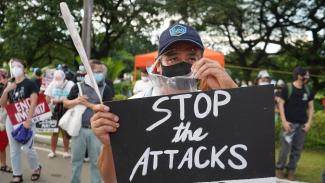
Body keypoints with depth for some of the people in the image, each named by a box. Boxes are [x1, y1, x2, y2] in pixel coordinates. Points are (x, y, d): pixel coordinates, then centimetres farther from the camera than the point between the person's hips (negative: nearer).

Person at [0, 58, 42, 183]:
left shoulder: (30, 84, -7)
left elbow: (33, 103, -15)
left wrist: (28, 120, -21)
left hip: (25, 120, -5)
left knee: (28, 148, -5)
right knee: (14, 150, 8)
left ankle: (36, 168, 21)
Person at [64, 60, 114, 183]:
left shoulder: (105, 89, -1)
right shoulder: (78, 87, 4)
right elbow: (66, 103, 8)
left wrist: (88, 104, -15)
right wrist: (76, 101, -12)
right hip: (79, 129, 2)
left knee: (96, 160, 8)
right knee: (76, 159, 12)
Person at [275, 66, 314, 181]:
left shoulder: (308, 91, 10)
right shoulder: (287, 88, -5)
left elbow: (310, 107, 13)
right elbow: (280, 104, -6)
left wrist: (309, 122, 2)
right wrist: (284, 121, -12)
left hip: (302, 124, 5)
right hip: (289, 123, -4)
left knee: (297, 149, 5)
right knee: (285, 147, -7)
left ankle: (291, 170, 15)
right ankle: (280, 168, 9)